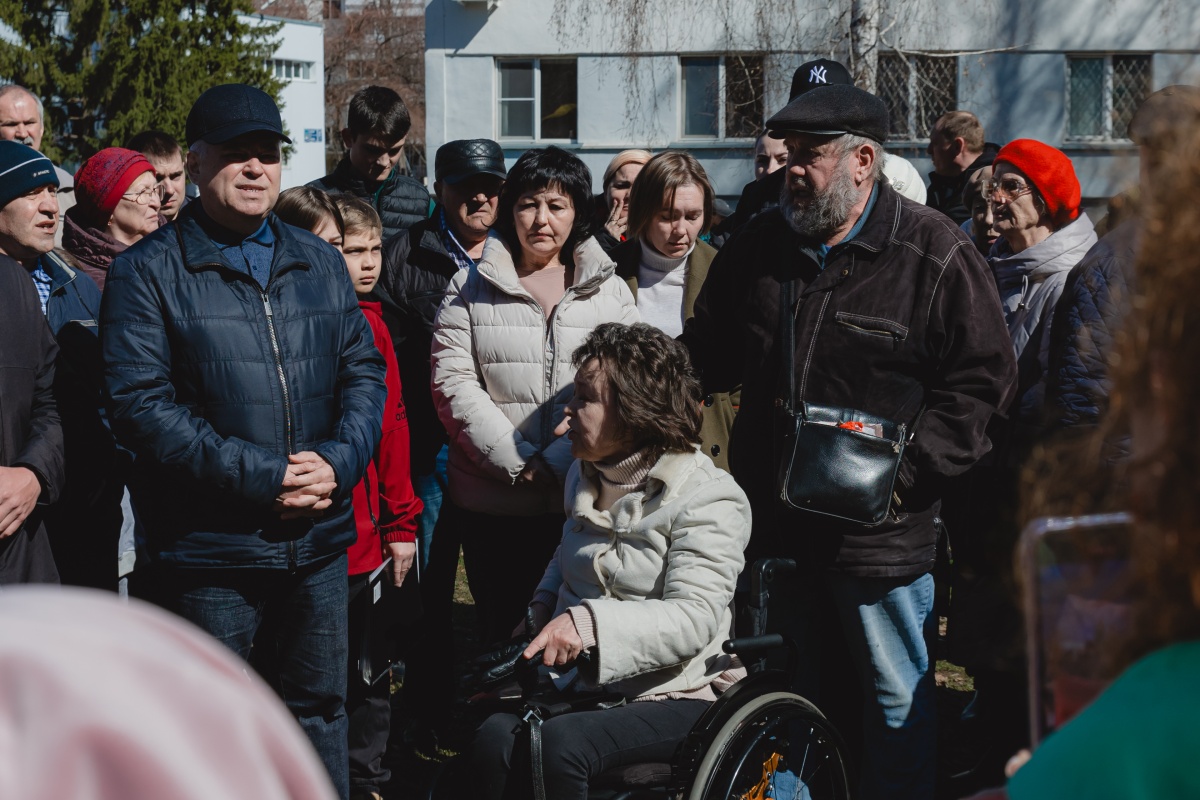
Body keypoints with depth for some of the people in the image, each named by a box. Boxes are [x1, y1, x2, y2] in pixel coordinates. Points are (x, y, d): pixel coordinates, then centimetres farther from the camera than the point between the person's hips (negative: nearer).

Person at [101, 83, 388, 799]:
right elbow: (141, 402, -14)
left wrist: (339, 461, -11)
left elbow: (365, 370, 9)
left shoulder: (319, 263, 11)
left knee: (321, 709, 16)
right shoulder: (148, 272, -5)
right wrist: (259, 476, -20)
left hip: (321, 538, 4)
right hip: (212, 548, -4)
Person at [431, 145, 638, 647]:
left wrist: (559, 463, -12)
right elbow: (453, 385, -2)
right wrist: (516, 463, -12)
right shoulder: (471, 288, 8)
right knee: (501, 637, 6)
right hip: (493, 505, 0)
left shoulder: (610, 291, 10)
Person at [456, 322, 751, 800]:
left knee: (562, 742, -34)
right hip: (583, 683, 6)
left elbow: (695, 617, -21)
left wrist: (591, 622, -34)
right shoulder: (586, 478, 16)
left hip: (674, 696, -6)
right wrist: (543, 608, 14)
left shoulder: (708, 501, -10)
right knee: (495, 737, -26)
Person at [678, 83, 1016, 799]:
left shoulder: (936, 254, -10)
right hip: (776, 521, 5)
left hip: (882, 527, -5)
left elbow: (983, 377, -10)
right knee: (795, 693, 19)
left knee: (897, 701, 7)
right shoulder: (761, 245, 6)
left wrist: (905, 468, -19)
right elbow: (709, 356, 17)